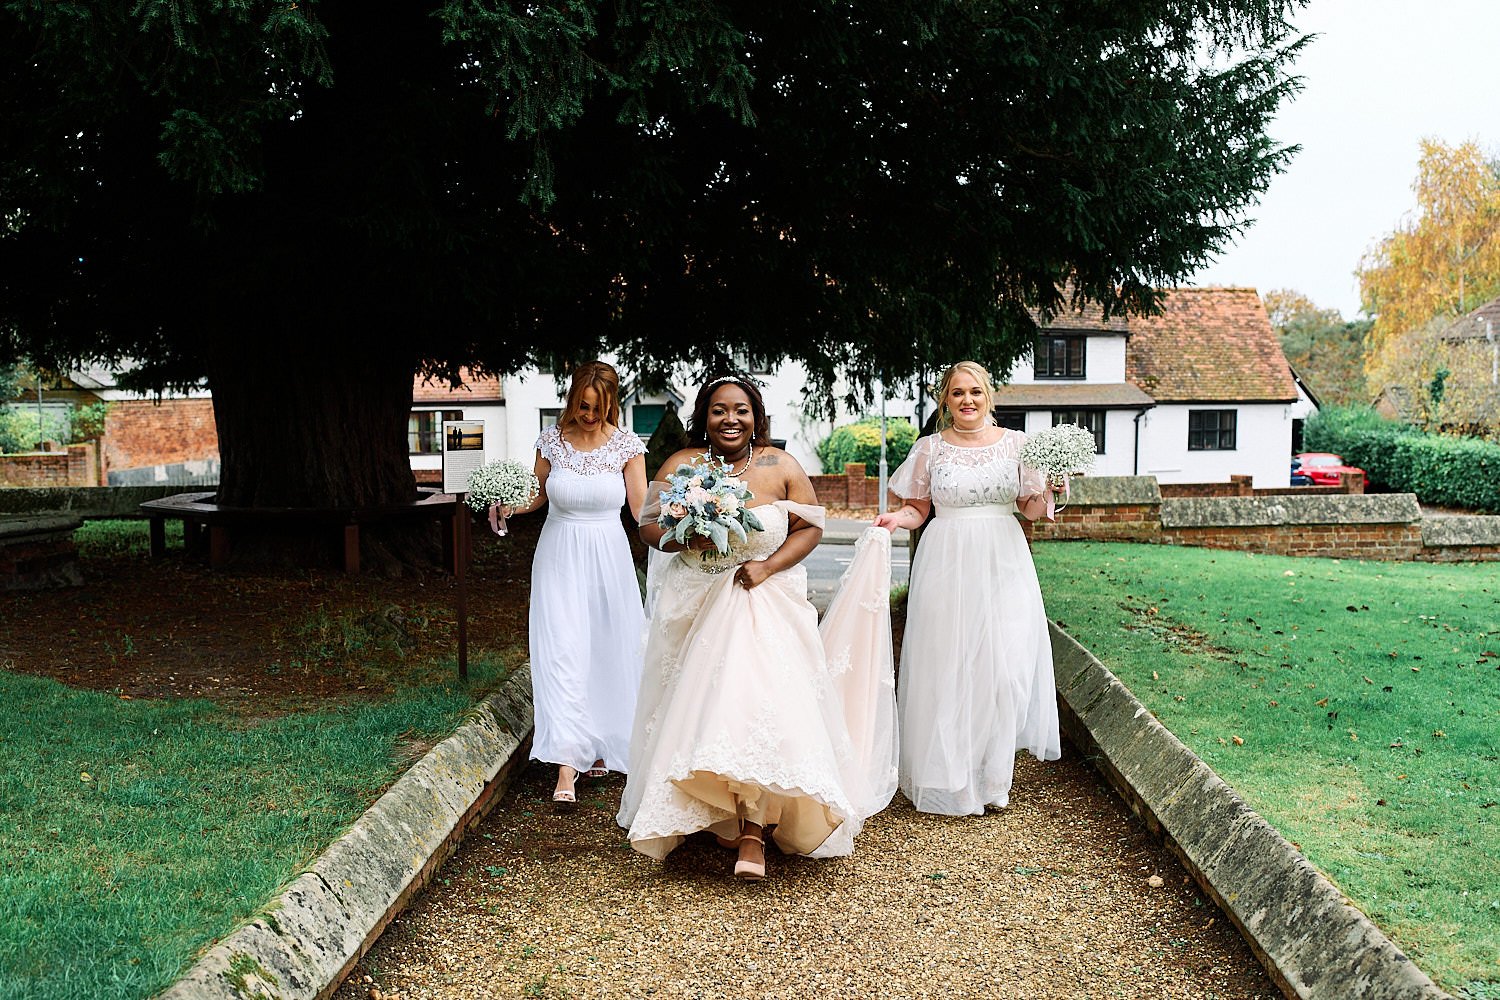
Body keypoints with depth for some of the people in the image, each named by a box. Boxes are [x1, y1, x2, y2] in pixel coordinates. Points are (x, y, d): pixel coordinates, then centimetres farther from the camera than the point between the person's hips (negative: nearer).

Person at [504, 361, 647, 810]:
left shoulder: (627, 445, -4)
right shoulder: (551, 440, -1)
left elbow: (642, 509, -4)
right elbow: (539, 494, 10)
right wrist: (508, 506, -9)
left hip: (608, 557, 0)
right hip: (559, 555, 0)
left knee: (607, 650, 7)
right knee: (563, 653, -8)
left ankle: (600, 744, 28)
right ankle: (567, 765, -9)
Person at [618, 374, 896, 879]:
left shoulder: (780, 466, -2)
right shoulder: (681, 466, -1)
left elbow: (810, 527, 1)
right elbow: (648, 526, -1)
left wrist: (768, 566, -13)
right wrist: (684, 537, -22)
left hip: (765, 604, -1)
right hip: (697, 606, 2)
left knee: (761, 702, -13)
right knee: (701, 705, 4)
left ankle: (753, 831, -7)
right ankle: (718, 809, 24)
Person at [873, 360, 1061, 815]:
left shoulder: (1015, 443, 7)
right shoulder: (929, 448, 5)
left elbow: (1030, 509, 11)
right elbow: (918, 508, 9)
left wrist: (1047, 490, -9)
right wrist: (897, 518, -12)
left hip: (1003, 563, 1)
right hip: (947, 564, -1)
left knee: (1005, 665, -4)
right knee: (947, 665, -1)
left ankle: (992, 774, 12)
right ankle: (948, 775, 12)